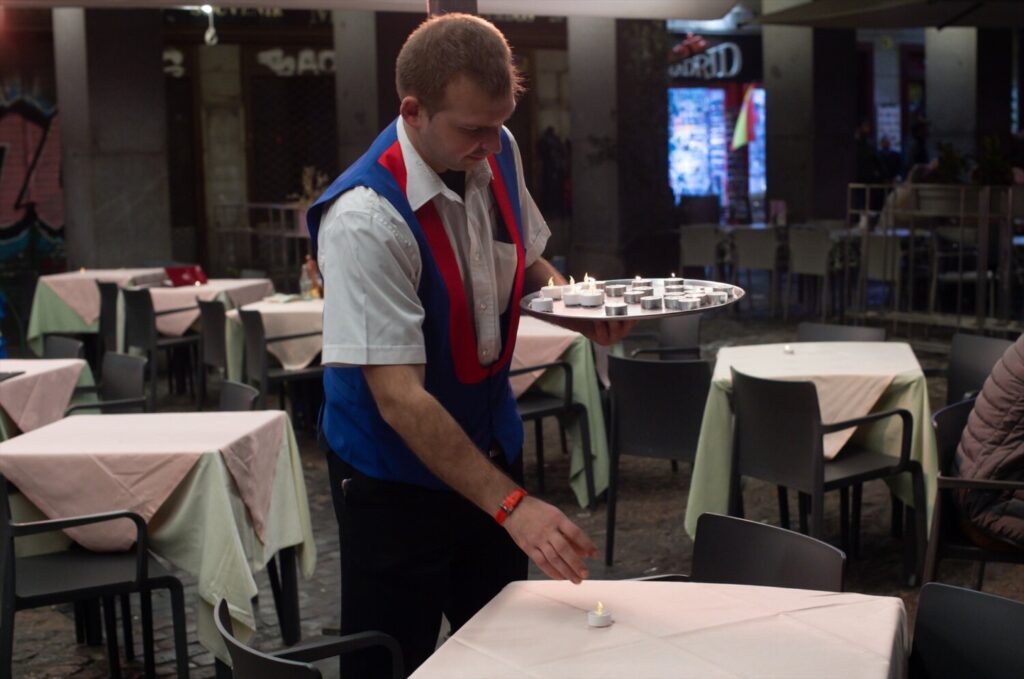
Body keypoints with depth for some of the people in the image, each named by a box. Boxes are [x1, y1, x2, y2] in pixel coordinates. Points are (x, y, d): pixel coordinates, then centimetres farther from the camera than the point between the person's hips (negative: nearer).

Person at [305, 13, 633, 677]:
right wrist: (512, 505, -33)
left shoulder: (498, 154, -7)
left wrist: (583, 310, -9)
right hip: (396, 472, -6)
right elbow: (398, 398, -30)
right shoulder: (365, 219, -28)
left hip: (492, 446, 7)